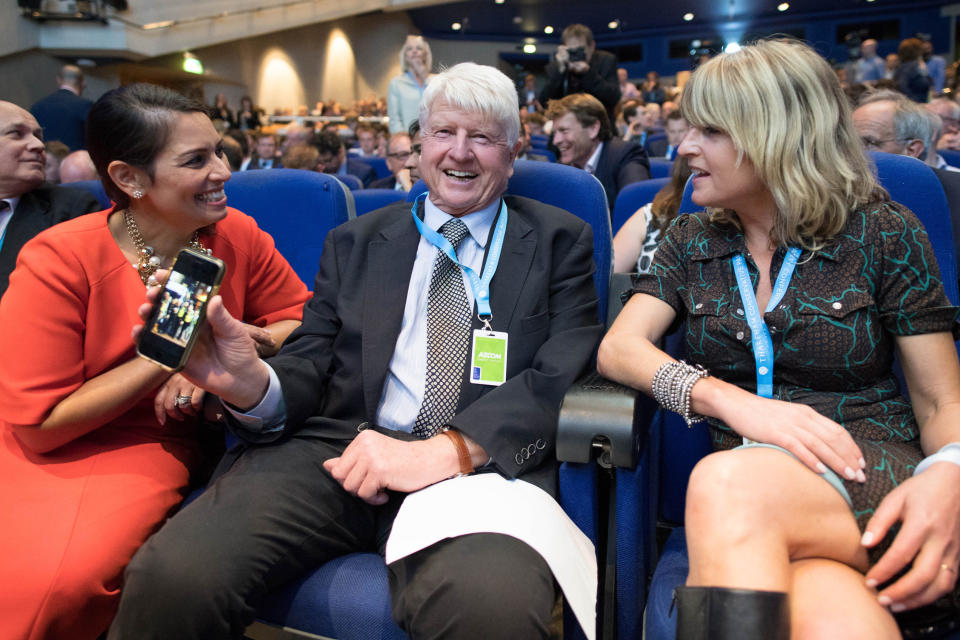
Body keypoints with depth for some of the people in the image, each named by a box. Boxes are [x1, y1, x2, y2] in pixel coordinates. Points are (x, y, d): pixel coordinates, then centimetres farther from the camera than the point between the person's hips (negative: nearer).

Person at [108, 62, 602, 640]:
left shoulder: (561, 241, 13)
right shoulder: (355, 243, 21)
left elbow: (563, 374, -1)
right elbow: (312, 362, 13)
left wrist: (447, 449, -17)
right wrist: (254, 384, -12)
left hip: (479, 466, -2)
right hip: (335, 448, 3)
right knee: (172, 575, -23)